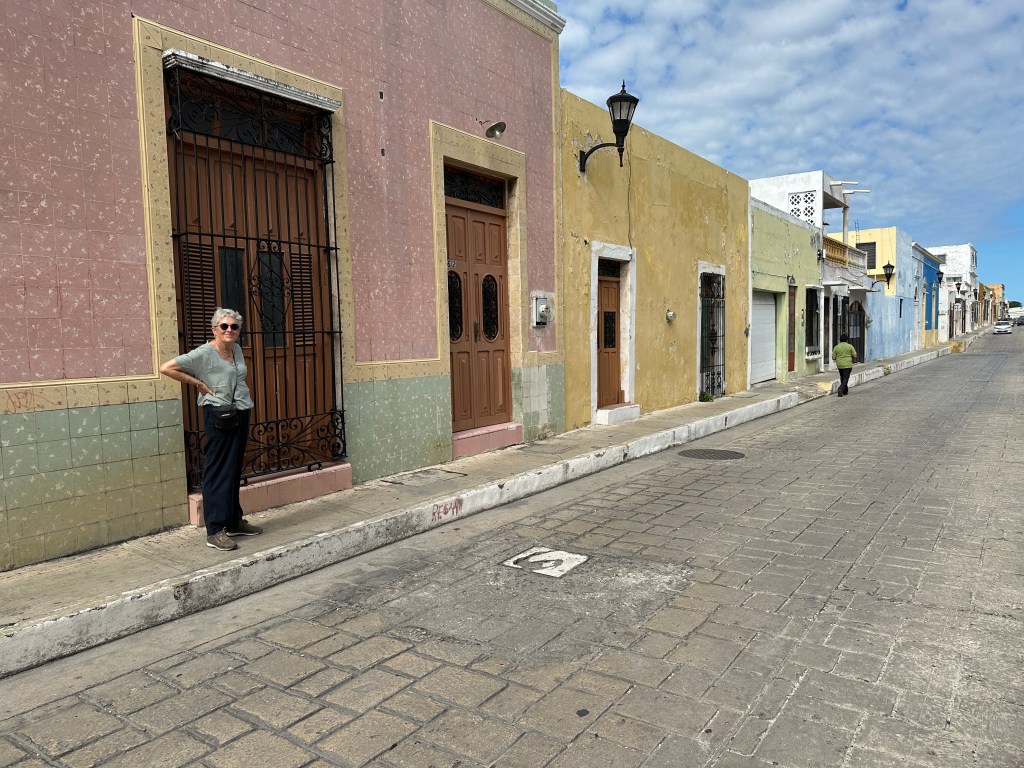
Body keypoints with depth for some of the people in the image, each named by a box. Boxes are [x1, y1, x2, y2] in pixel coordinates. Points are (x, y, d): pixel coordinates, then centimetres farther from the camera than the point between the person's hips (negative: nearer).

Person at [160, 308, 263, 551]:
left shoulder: (237, 349, 10)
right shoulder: (204, 353, -10)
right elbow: (166, 368, -14)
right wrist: (198, 383, -12)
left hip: (240, 413, 7)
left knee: (235, 469, 14)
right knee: (218, 471, -5)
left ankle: (234, 521, 24)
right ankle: (214, 531, -1)